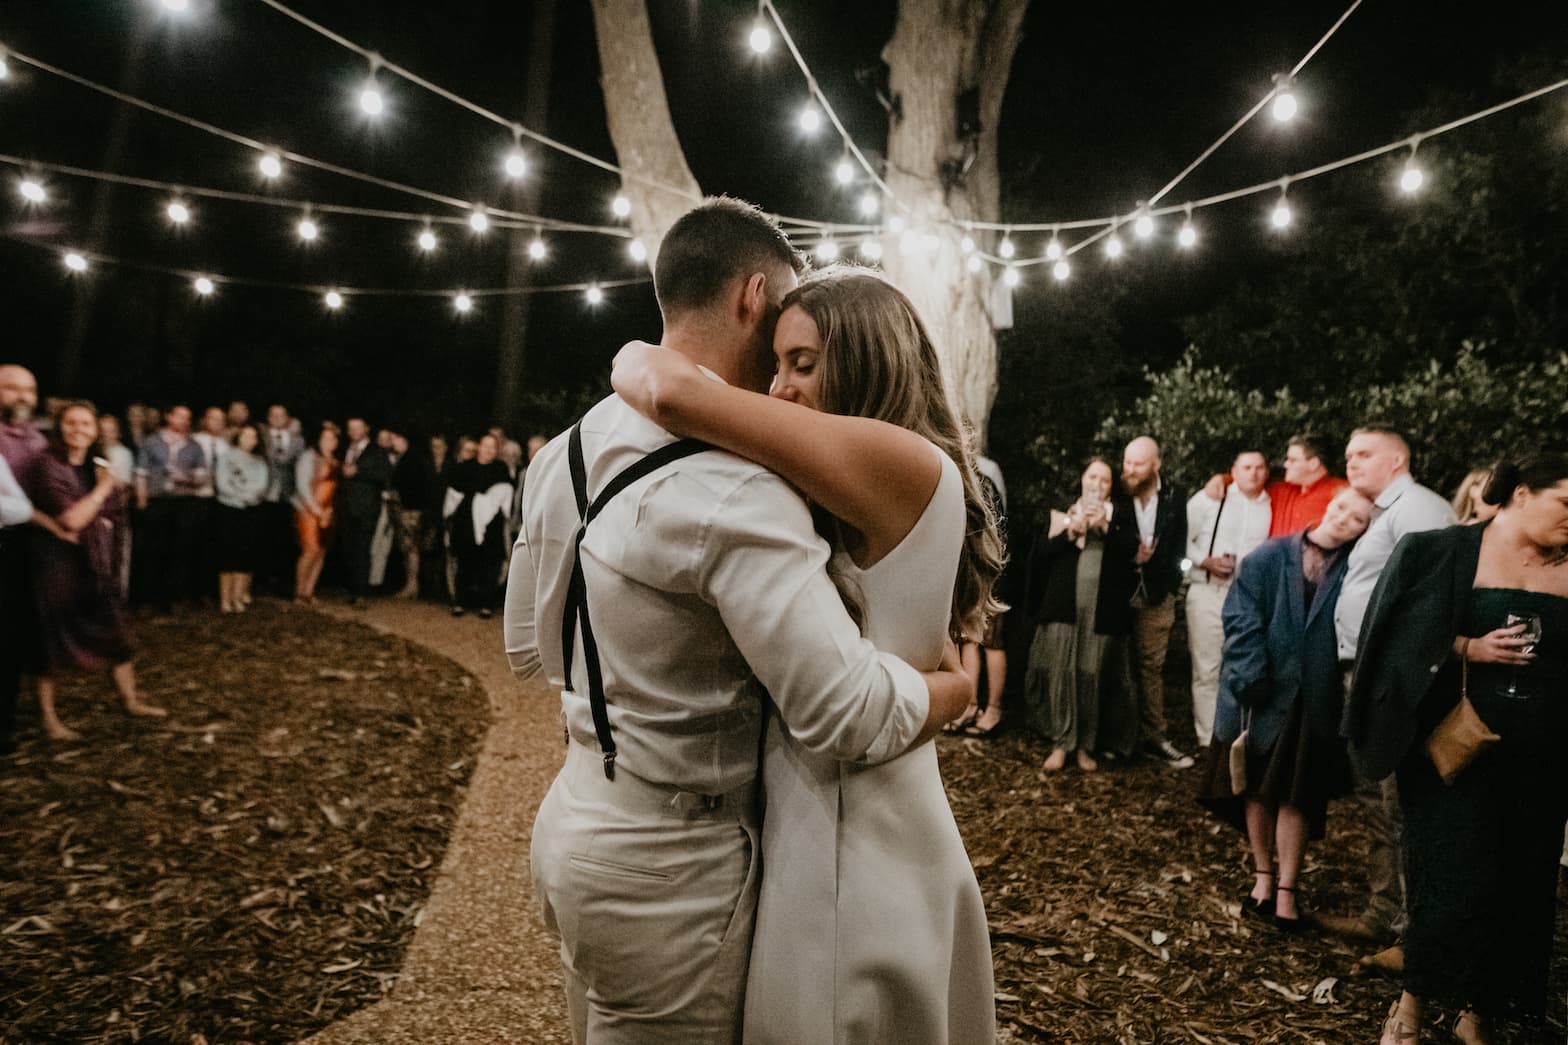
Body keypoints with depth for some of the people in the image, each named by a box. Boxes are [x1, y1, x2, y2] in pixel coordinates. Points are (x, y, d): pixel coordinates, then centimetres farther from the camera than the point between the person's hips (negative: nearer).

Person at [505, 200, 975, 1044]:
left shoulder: (568, 451, 2)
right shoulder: (734, 486, -25)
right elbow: (850, 715, -28)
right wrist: (958, 681, -9)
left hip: (574, 820, 8)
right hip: (671, 869, -8)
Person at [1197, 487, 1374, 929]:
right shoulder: (1268, 558, -4)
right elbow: (1241, 620, -8)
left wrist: (1349, 687, -19)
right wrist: (1251, 679, -16)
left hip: (1315, 700, -1)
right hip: (1261, 692, 1)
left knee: (1296, 795, 5)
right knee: (1257, 788, 12)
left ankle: (1287, 889, 16)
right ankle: (1263, 874, 29)